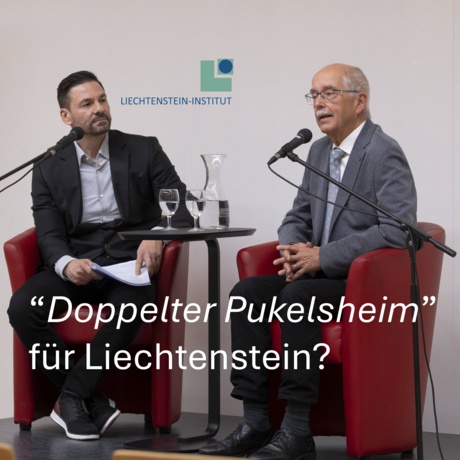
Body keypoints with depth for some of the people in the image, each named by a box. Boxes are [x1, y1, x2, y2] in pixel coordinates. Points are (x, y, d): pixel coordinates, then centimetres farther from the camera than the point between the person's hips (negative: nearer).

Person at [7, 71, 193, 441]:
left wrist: (156, 236, -24)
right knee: (23, 306, -28)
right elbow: (50, 235, 1)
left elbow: (182, 211, 0)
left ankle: (73, 397, -21)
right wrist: (67, 265, -24)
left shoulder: (144, 151, 5)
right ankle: (92, 402, -18)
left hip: (129, 262, -2)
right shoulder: (49, 169, 8)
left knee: (130, 306, -37)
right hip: (76, 265, 2)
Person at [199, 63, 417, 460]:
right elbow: (298, 218, 20)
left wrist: (322, 257, -23)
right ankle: (255, 424, -15)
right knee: (247, 293, -14)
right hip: (324, 275, 8)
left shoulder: (385, 154, -12)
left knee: (297, 295, -32)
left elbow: (396, 231, -23)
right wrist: (293, 250, -5)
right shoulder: (319, 151, 14)